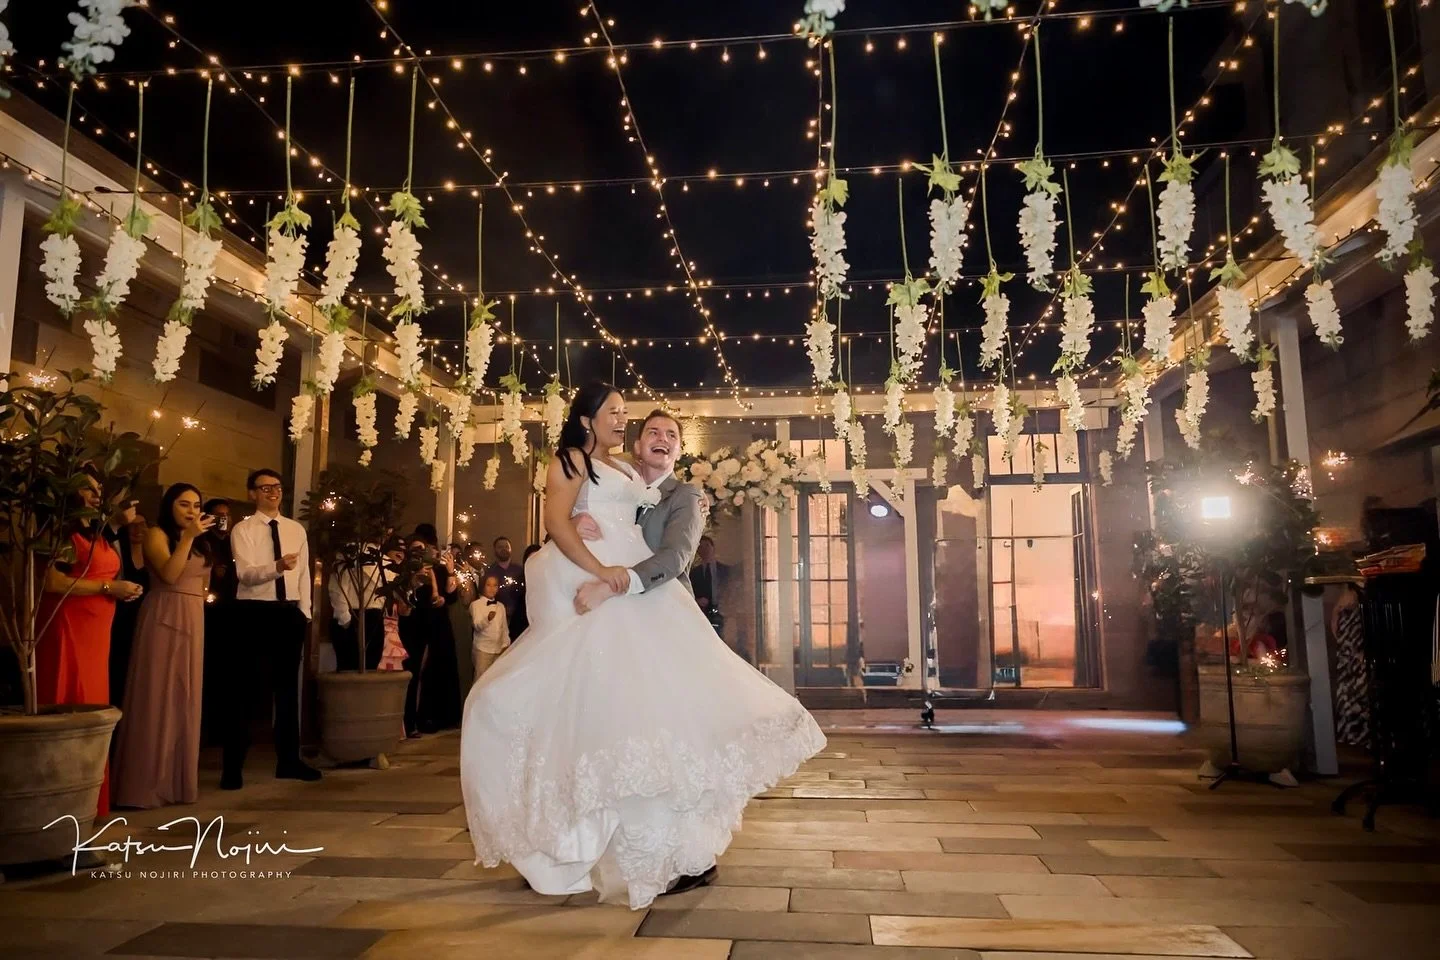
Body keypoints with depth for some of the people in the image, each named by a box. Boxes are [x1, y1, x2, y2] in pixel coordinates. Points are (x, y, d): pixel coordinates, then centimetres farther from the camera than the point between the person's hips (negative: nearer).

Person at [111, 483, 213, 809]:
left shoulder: (201, 543, 18)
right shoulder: (157, 534, -3)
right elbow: (169, 575, -18)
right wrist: (188, 537, -21)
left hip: (193, 622, 7)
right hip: (163, 620, -7)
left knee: (185, 698, 9)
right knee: (158, 697, -6)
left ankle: (178, 780, 16)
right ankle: (148, 781, 0)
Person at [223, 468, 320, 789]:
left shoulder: (296, 529, 11)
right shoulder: (243, 529, -4)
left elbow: (304, 574, 11)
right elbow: (245, 573, -18)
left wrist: (304, 613, 5)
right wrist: (277, 567, -35)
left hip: (290, 612, 5)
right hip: (254, 612, -5)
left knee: (288, 686, 13)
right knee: (245, 688, 0)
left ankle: (288, 760, 25)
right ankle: (234, 766, 9)